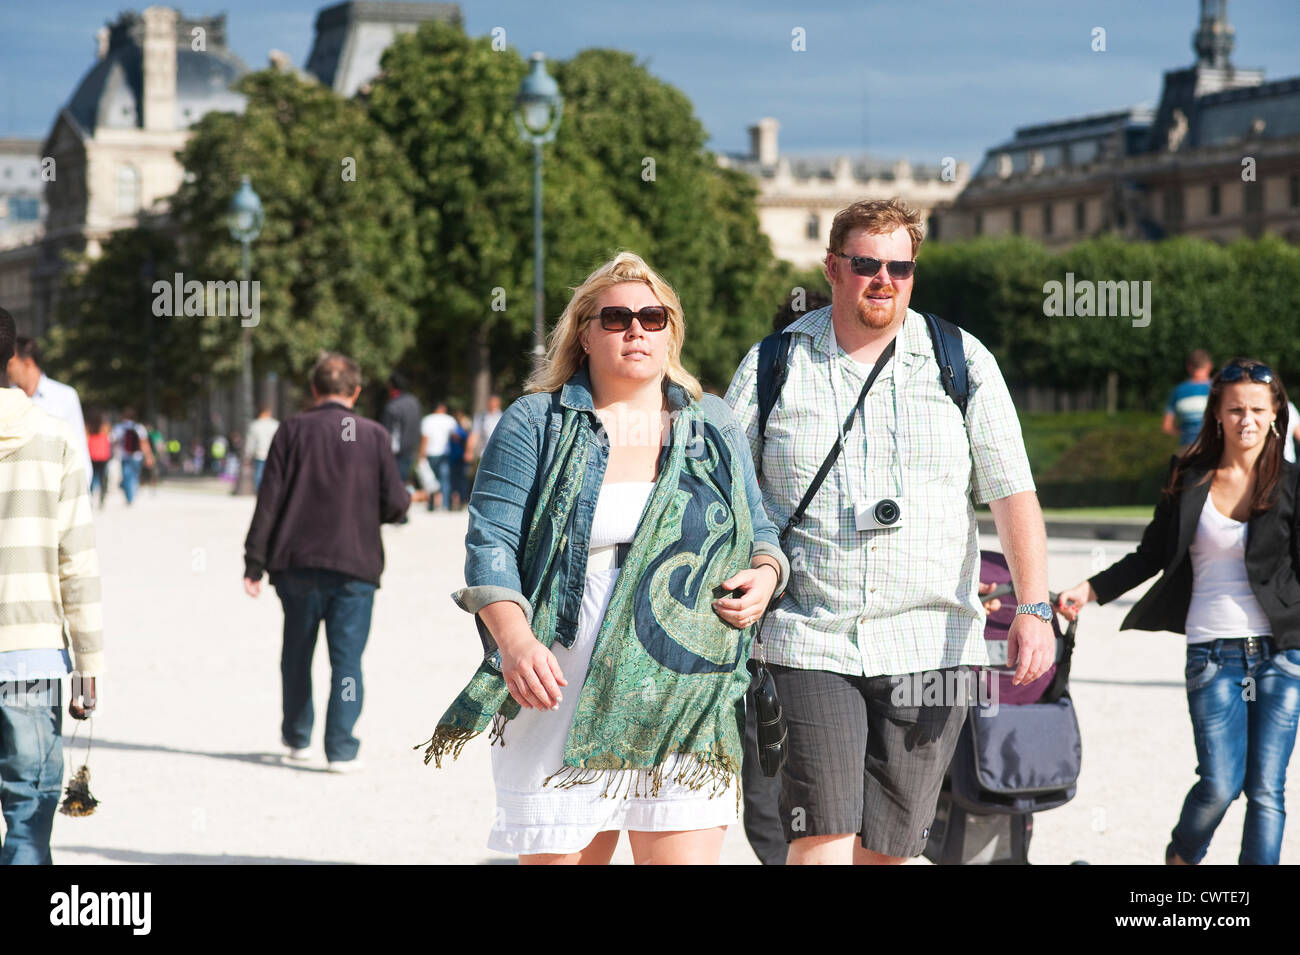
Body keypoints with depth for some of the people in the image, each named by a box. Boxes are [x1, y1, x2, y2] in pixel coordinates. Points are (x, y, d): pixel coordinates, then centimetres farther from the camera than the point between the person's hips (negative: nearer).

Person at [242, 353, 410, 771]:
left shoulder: (293, 430, 1)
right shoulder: (374, 435, 1)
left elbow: (269, 498, -2)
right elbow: (395, 503, -2)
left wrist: (254, 563, -1)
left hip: (297, 564, 1)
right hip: (355, 565, -1)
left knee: (297, 654, 17)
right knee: (347, 658, 1)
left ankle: (297, 737, 29)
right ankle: (341, 748, -6)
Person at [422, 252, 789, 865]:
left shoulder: (712, 430, 15)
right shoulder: (536, 424, 5)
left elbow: (759, 531, 23)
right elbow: (491, 543, -2)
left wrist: (765, 574, -1)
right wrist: (515, 640, -18)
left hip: (684, 712, 2)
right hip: (562, 701, -2)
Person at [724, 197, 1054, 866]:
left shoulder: (963, 363, 5)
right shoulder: (771, 368, 4)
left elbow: (1012, 492, 2)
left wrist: (1033, 608, -10)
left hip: (931, 646, 1)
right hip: (810, 643, -1)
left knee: (886, 847, 5)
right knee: (821, 840, -12)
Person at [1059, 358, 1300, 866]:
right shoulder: (1188, 480, 6)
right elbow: (1152, 555, 12)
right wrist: (1091, 589, 1)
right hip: (1213, 652, 0)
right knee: (1220, 785, -7)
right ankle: (1181, 856, 23)